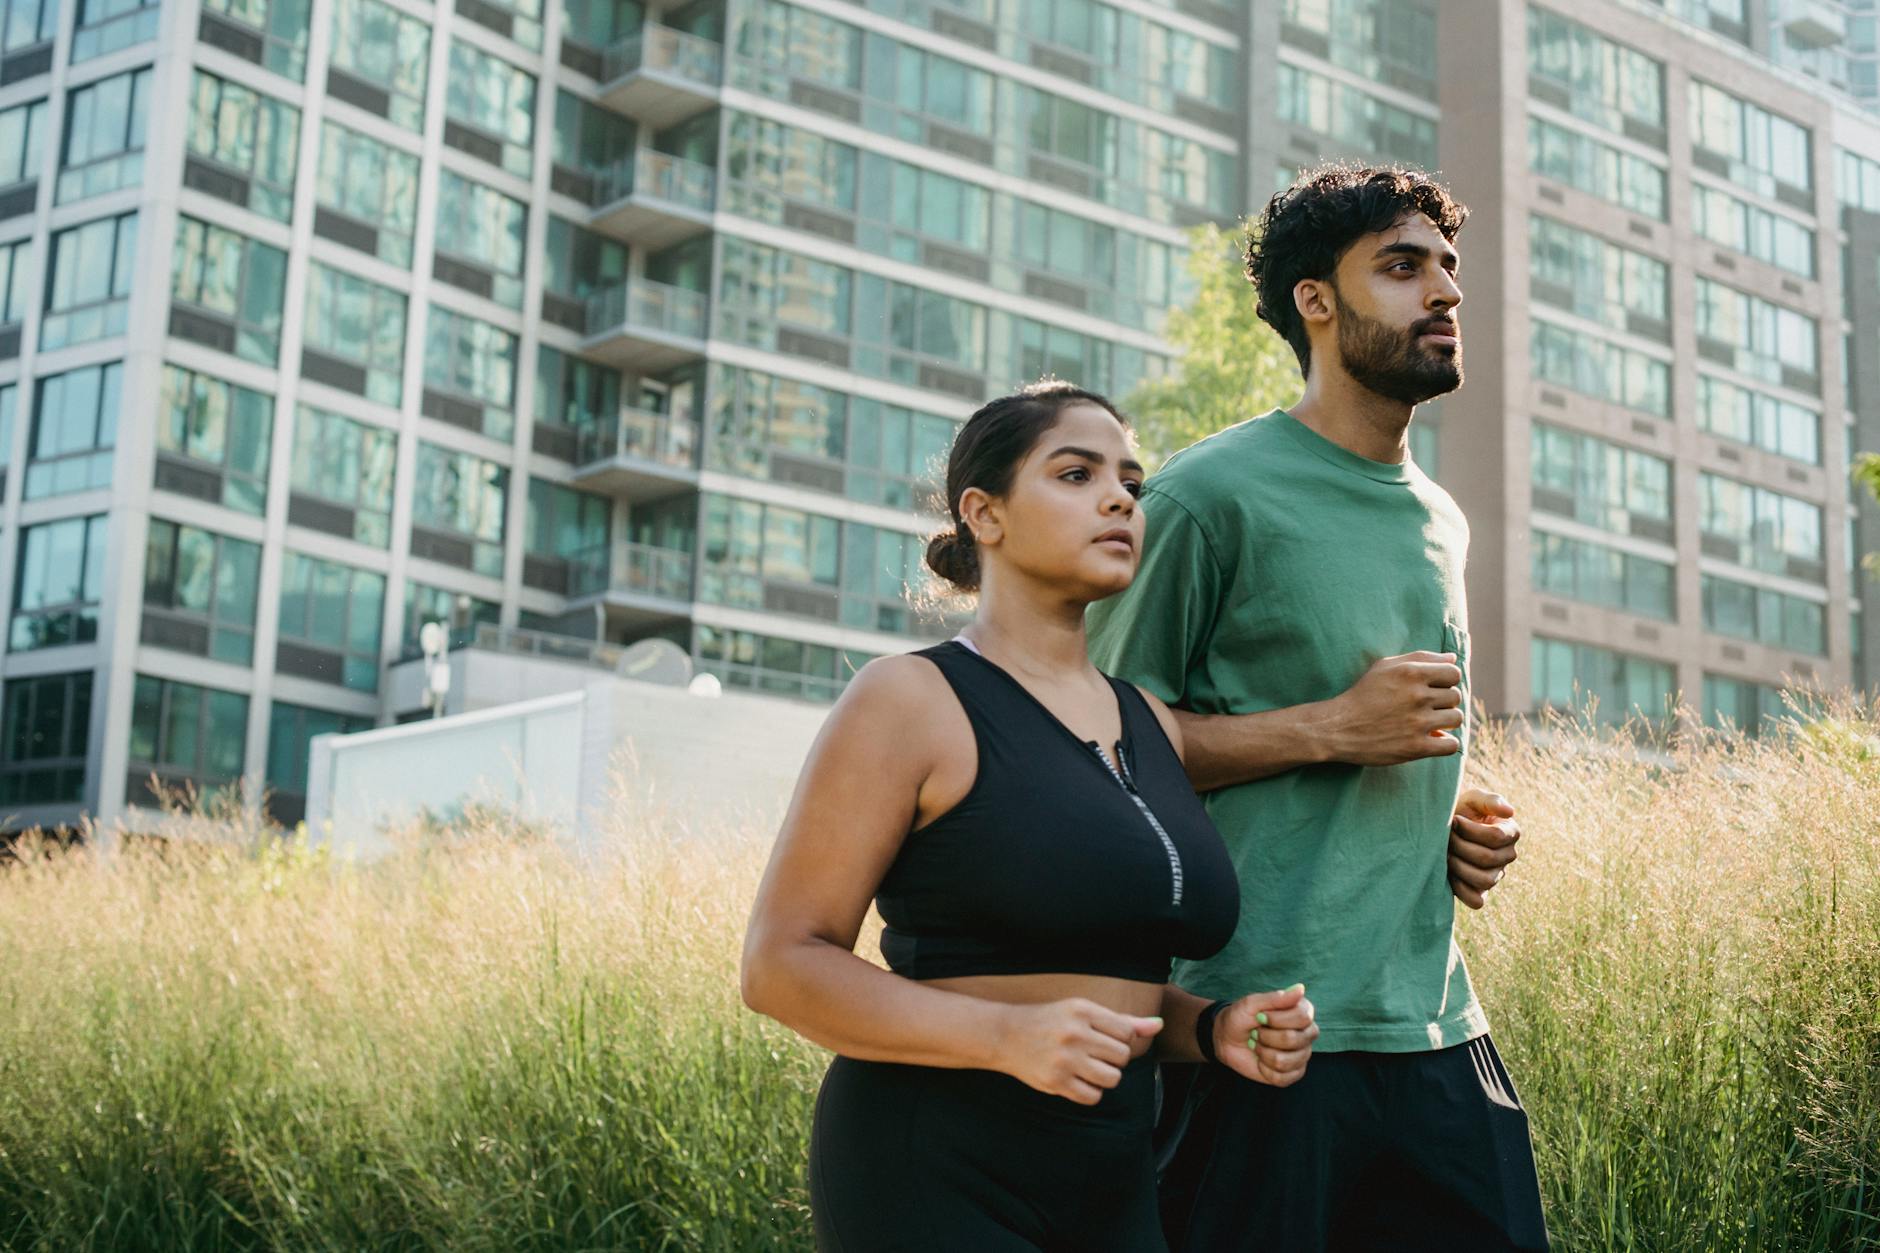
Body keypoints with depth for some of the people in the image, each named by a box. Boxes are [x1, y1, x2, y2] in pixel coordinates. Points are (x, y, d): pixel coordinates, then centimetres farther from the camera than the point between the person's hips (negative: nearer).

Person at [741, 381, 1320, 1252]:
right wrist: (1009, 1036, -23)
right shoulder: (911, 700, -7)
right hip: (933, 1180, -6)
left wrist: (1213, 1030, 0)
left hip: (1115, 1183, 6)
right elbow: (782, 963, -11)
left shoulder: (1153, 727, 12)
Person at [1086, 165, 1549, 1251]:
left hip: (1437, 1027, 7)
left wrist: (1457, 820, 7)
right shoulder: (1211, 495, -7)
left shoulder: (1442, 521, 17)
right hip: (1266, 1032, -7)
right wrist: (1328, 728, -16)